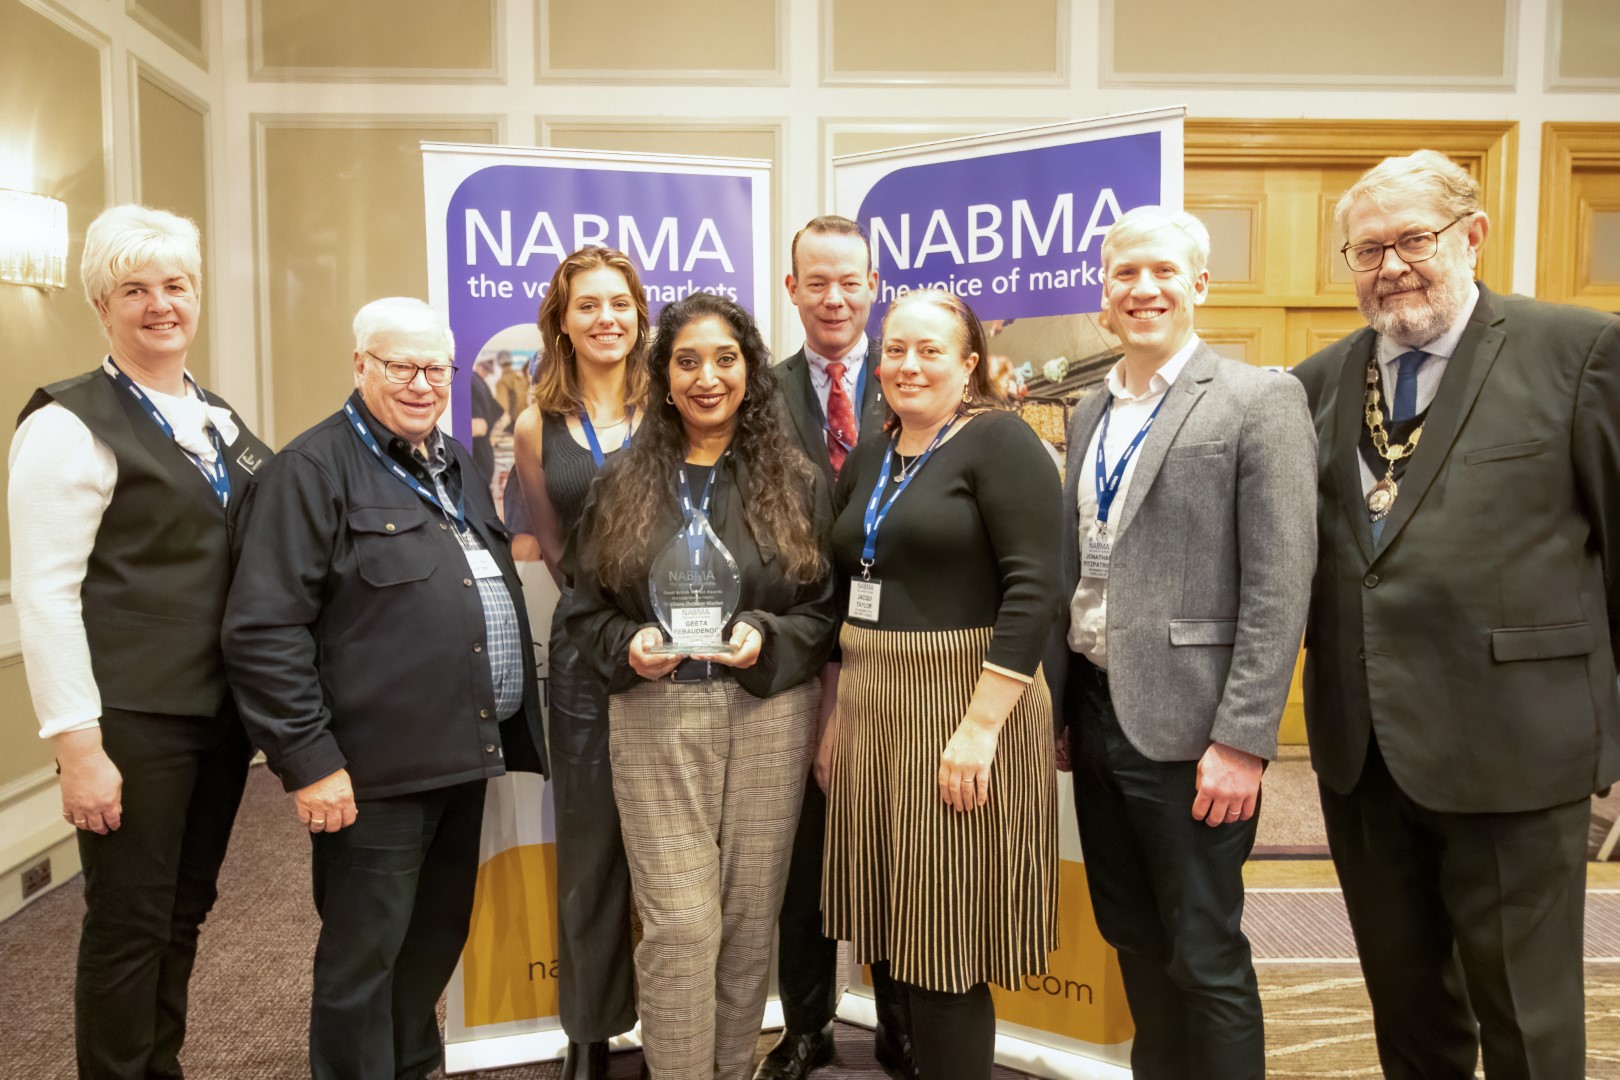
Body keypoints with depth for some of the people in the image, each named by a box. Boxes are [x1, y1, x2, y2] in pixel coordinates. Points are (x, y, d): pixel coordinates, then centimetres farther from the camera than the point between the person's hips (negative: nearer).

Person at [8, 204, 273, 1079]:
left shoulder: (219, 420, 12)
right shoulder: (71, 423, -9)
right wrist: (78, 745, -16)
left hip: (222, 709, 7)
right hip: (133, 719, -6)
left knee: (184, 913, 17)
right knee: (129, 923, 6)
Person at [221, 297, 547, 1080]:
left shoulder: (457, 465, 16)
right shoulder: (315, 468, -8)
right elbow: (264, 628, -14)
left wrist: (511, 731, 18)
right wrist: (307, 758, -17)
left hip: (465, 755, 8)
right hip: (377, 771, -7)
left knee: (438, 943, 20)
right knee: (362, 959, 7)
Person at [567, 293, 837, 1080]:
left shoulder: (794, 482, 3)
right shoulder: (621, 484, 5)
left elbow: (828, 607, 3)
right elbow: (586, 610, 7)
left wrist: (767, 636, -15)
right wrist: (629, 647, -13)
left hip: (769, 716, 1)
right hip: (656, 720, 0)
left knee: (750, 916, 11)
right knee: (680, 924, -2)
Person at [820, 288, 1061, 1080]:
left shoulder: (999, 441, -10)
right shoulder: (869, 457, 12)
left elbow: (1034, 589, -18)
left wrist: (981, 724, -23)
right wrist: (839, 712, 13)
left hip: (961, 709, -6)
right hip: (873, 710, 7)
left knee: (949, 941, 4)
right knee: (906, 934, 15)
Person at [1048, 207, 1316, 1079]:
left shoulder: (1259, 401, -8)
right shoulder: (1089, 414, 12)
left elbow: (1279, 588, -13)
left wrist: (1243, 739, -17)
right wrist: (1054, 701, 11)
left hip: (1184, 720, -6)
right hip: (1094, 710, 6)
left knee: (1203, 953, 6)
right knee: (1132, 938, 19)